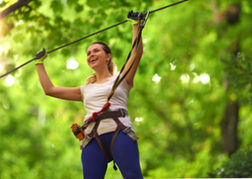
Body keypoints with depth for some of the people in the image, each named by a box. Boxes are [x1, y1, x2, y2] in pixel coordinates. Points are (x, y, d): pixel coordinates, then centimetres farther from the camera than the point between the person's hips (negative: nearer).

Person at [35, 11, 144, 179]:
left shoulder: (120, 80, 19)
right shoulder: (86, 90, 30)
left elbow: (137, 53, 6)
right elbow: (50, 89, 31)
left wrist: (136, 24, 9)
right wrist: (40, 63, 39)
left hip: (120, 133, -4)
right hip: (93, 139, 4)